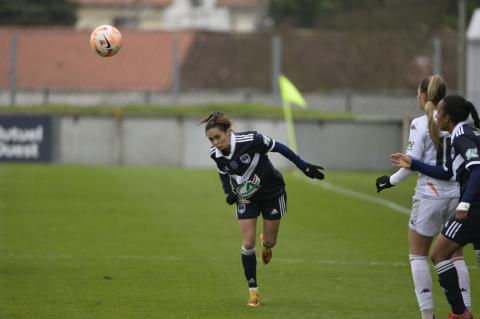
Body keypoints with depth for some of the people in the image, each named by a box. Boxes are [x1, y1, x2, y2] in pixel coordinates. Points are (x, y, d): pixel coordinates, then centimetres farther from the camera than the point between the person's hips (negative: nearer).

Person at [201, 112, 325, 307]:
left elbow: (279, 148, -17)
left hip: (272, 192, -2)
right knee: (247, 244, -8)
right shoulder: (215, 154, -18)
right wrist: (228, 193, -12)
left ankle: (266, 244, 48)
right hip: (246, 197, 2)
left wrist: (304, 167, -11)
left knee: (270, 242, 8)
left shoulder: (251, 140, -33)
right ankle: (253, 291, 4)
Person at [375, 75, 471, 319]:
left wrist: (391, 181, 3)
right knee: (455, 254, 14)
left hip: (430, 196, -4)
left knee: (418, 254, 9)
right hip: (457, 195, 4)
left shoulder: (421, 124, -10)